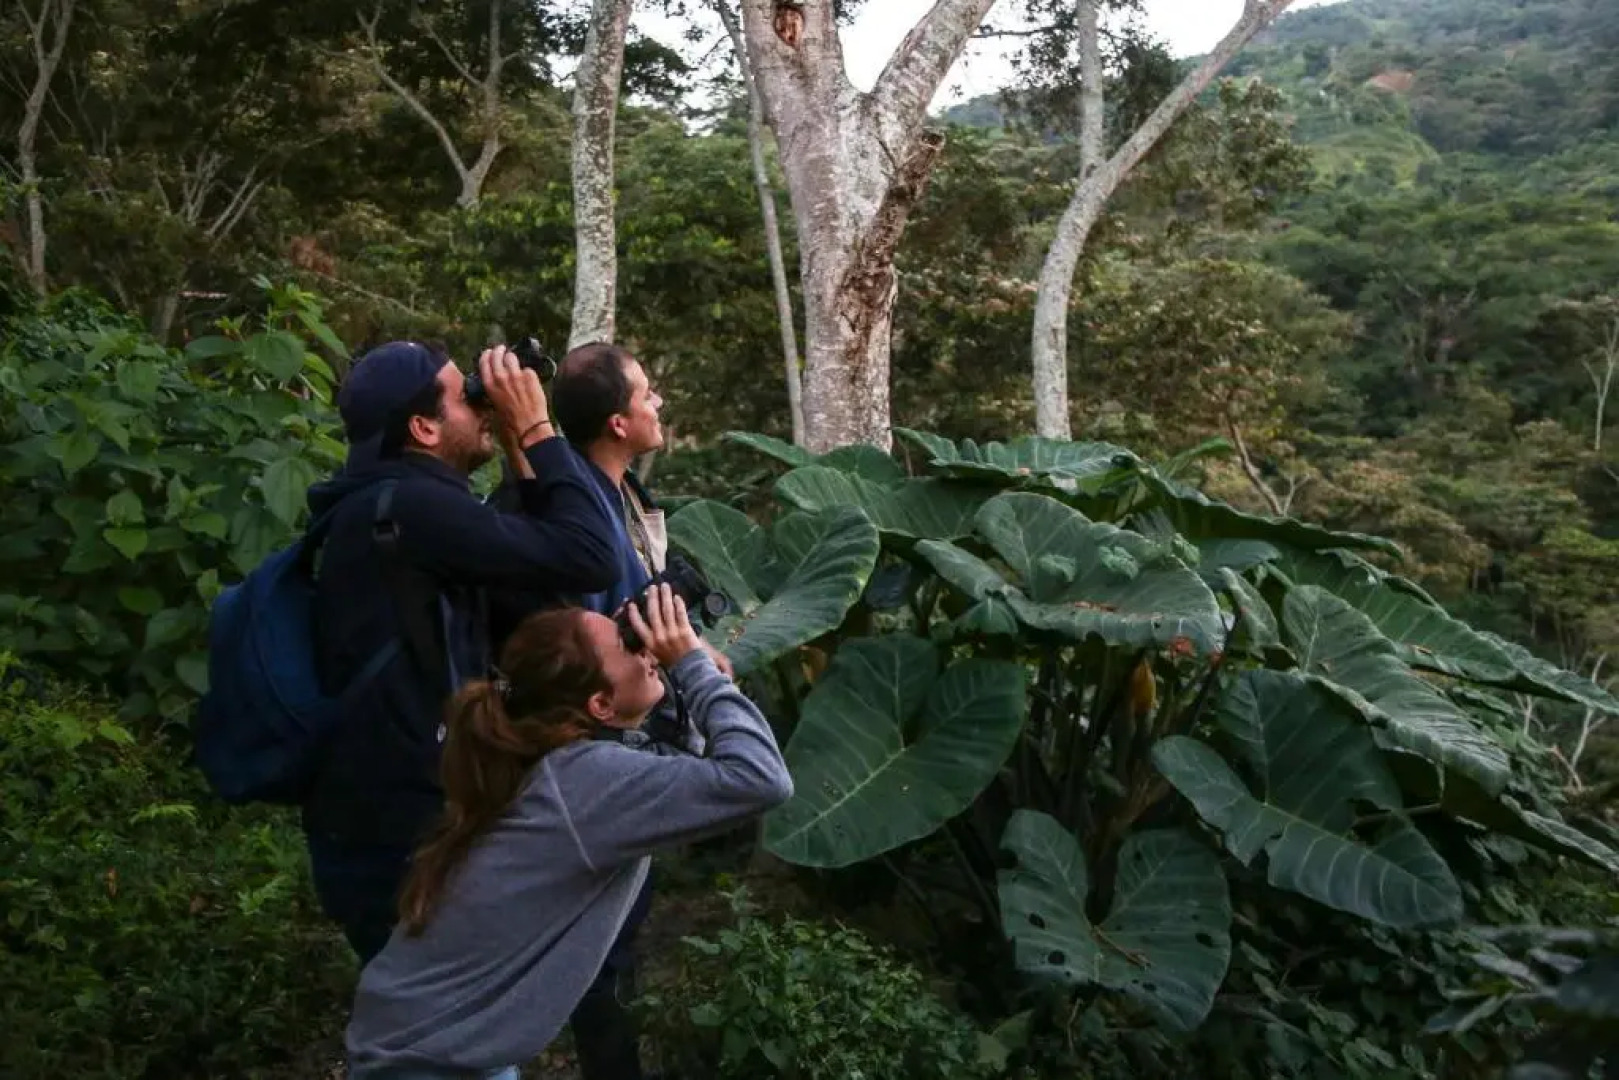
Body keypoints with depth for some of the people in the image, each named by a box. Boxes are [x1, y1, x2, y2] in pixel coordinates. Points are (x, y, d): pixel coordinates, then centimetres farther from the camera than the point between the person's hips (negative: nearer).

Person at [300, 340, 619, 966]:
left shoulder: (382, 505, 10)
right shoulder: (411, 507, -22)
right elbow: (588, 559, -24)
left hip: (391, 819, 10)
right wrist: (534, 430, -16)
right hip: (402, 838, -10)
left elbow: (534, 550, 15)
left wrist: (520, 456, 4)